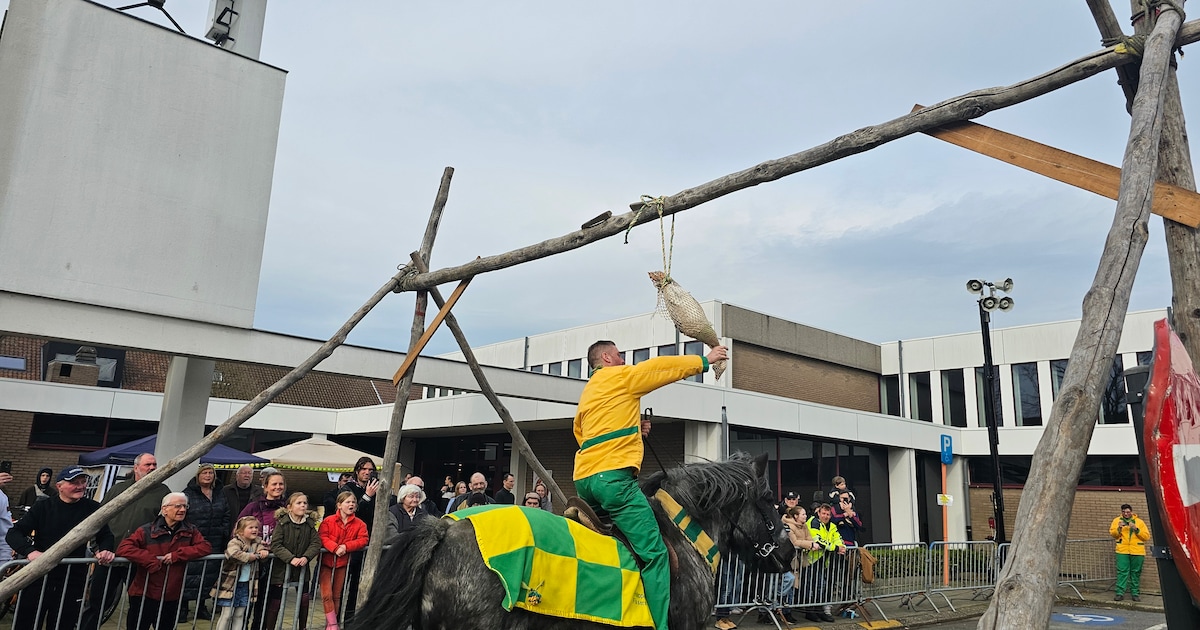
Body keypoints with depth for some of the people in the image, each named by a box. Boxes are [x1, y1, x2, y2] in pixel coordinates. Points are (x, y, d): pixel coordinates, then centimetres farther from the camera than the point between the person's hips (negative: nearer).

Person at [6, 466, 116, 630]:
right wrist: (30, 551, -28)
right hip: (38, 580, -1)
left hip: (73, 584, 1)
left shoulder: (93, 509, -1)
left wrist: (105, 550, -12)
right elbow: (14, 533, -8)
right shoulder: (43, 507, -4)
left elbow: (106, 536, 10)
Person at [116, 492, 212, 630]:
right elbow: (123, 548, -15)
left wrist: (177, 555, -19)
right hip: (143, 596, -3)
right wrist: (152, 560, -23)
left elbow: (206, 547, -7)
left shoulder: (191, 531, 5)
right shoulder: (147, 531, -5)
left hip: (171, 598, 3)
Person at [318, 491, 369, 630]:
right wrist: (335, 548, -28)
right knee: (327, 594, -10)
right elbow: (322, 537, -14)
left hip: (342, 563, 3)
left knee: (337, 595, 9)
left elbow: (363, 540, -9)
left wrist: (346, 547, -22)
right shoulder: (328, 520, -5)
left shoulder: (359, 524, 1)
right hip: (326, 561, -2)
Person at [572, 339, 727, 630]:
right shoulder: (620, 377, 2)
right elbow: (661, 367, 5)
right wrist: (704, 360, 17)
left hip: (583, 480, 10)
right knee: (655, 554, -11)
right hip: (612, 476, -9)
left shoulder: (587, 393, 26)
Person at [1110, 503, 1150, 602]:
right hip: (1122, 551, 0)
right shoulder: (1117, 520, 10)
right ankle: (1120, 593, -3)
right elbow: (1112, 534, 4)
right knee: (1122, 572, -5)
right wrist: (1119, 528, -13)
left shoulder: (1139, 522, 9)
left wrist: (1136, 529, -11)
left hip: (1137, 552, 1)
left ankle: (1135, 593, 15)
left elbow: (1146, 536, 2)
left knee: (1136, 573, 6)